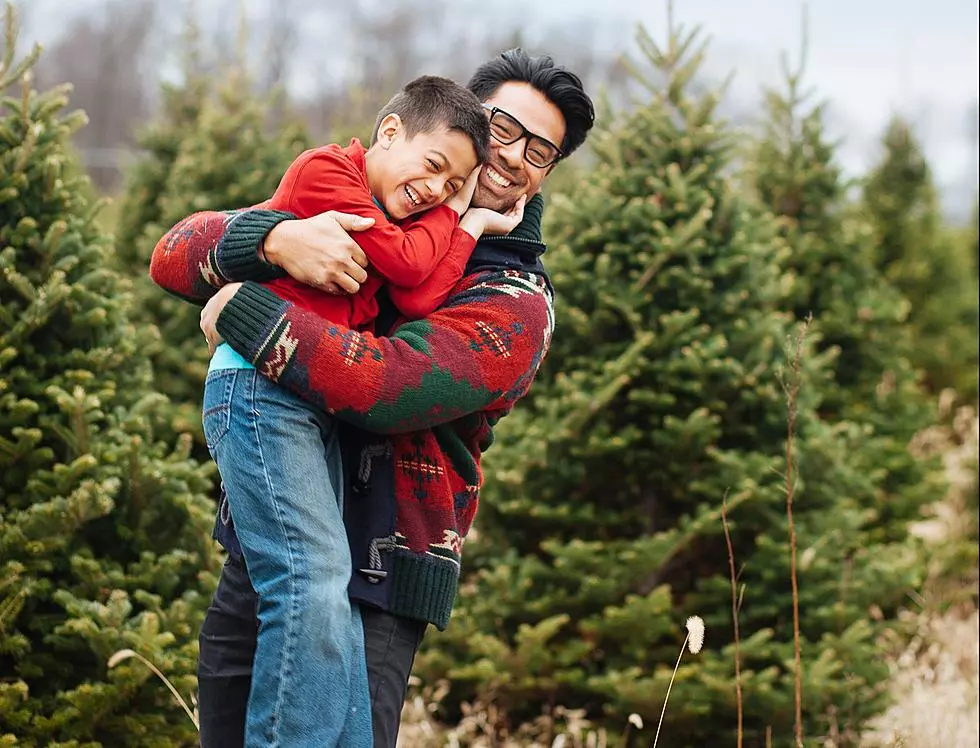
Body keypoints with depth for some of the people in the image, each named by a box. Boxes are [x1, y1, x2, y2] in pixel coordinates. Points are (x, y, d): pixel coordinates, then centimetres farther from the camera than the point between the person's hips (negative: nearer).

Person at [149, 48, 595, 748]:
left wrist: (237, 310, -15)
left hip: (372, 594, -5)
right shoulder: (347, 212, 9)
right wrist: (275, 239, -23)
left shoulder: (515, 303, -6)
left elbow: (381, 385, -23)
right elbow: (176, 255, -2)